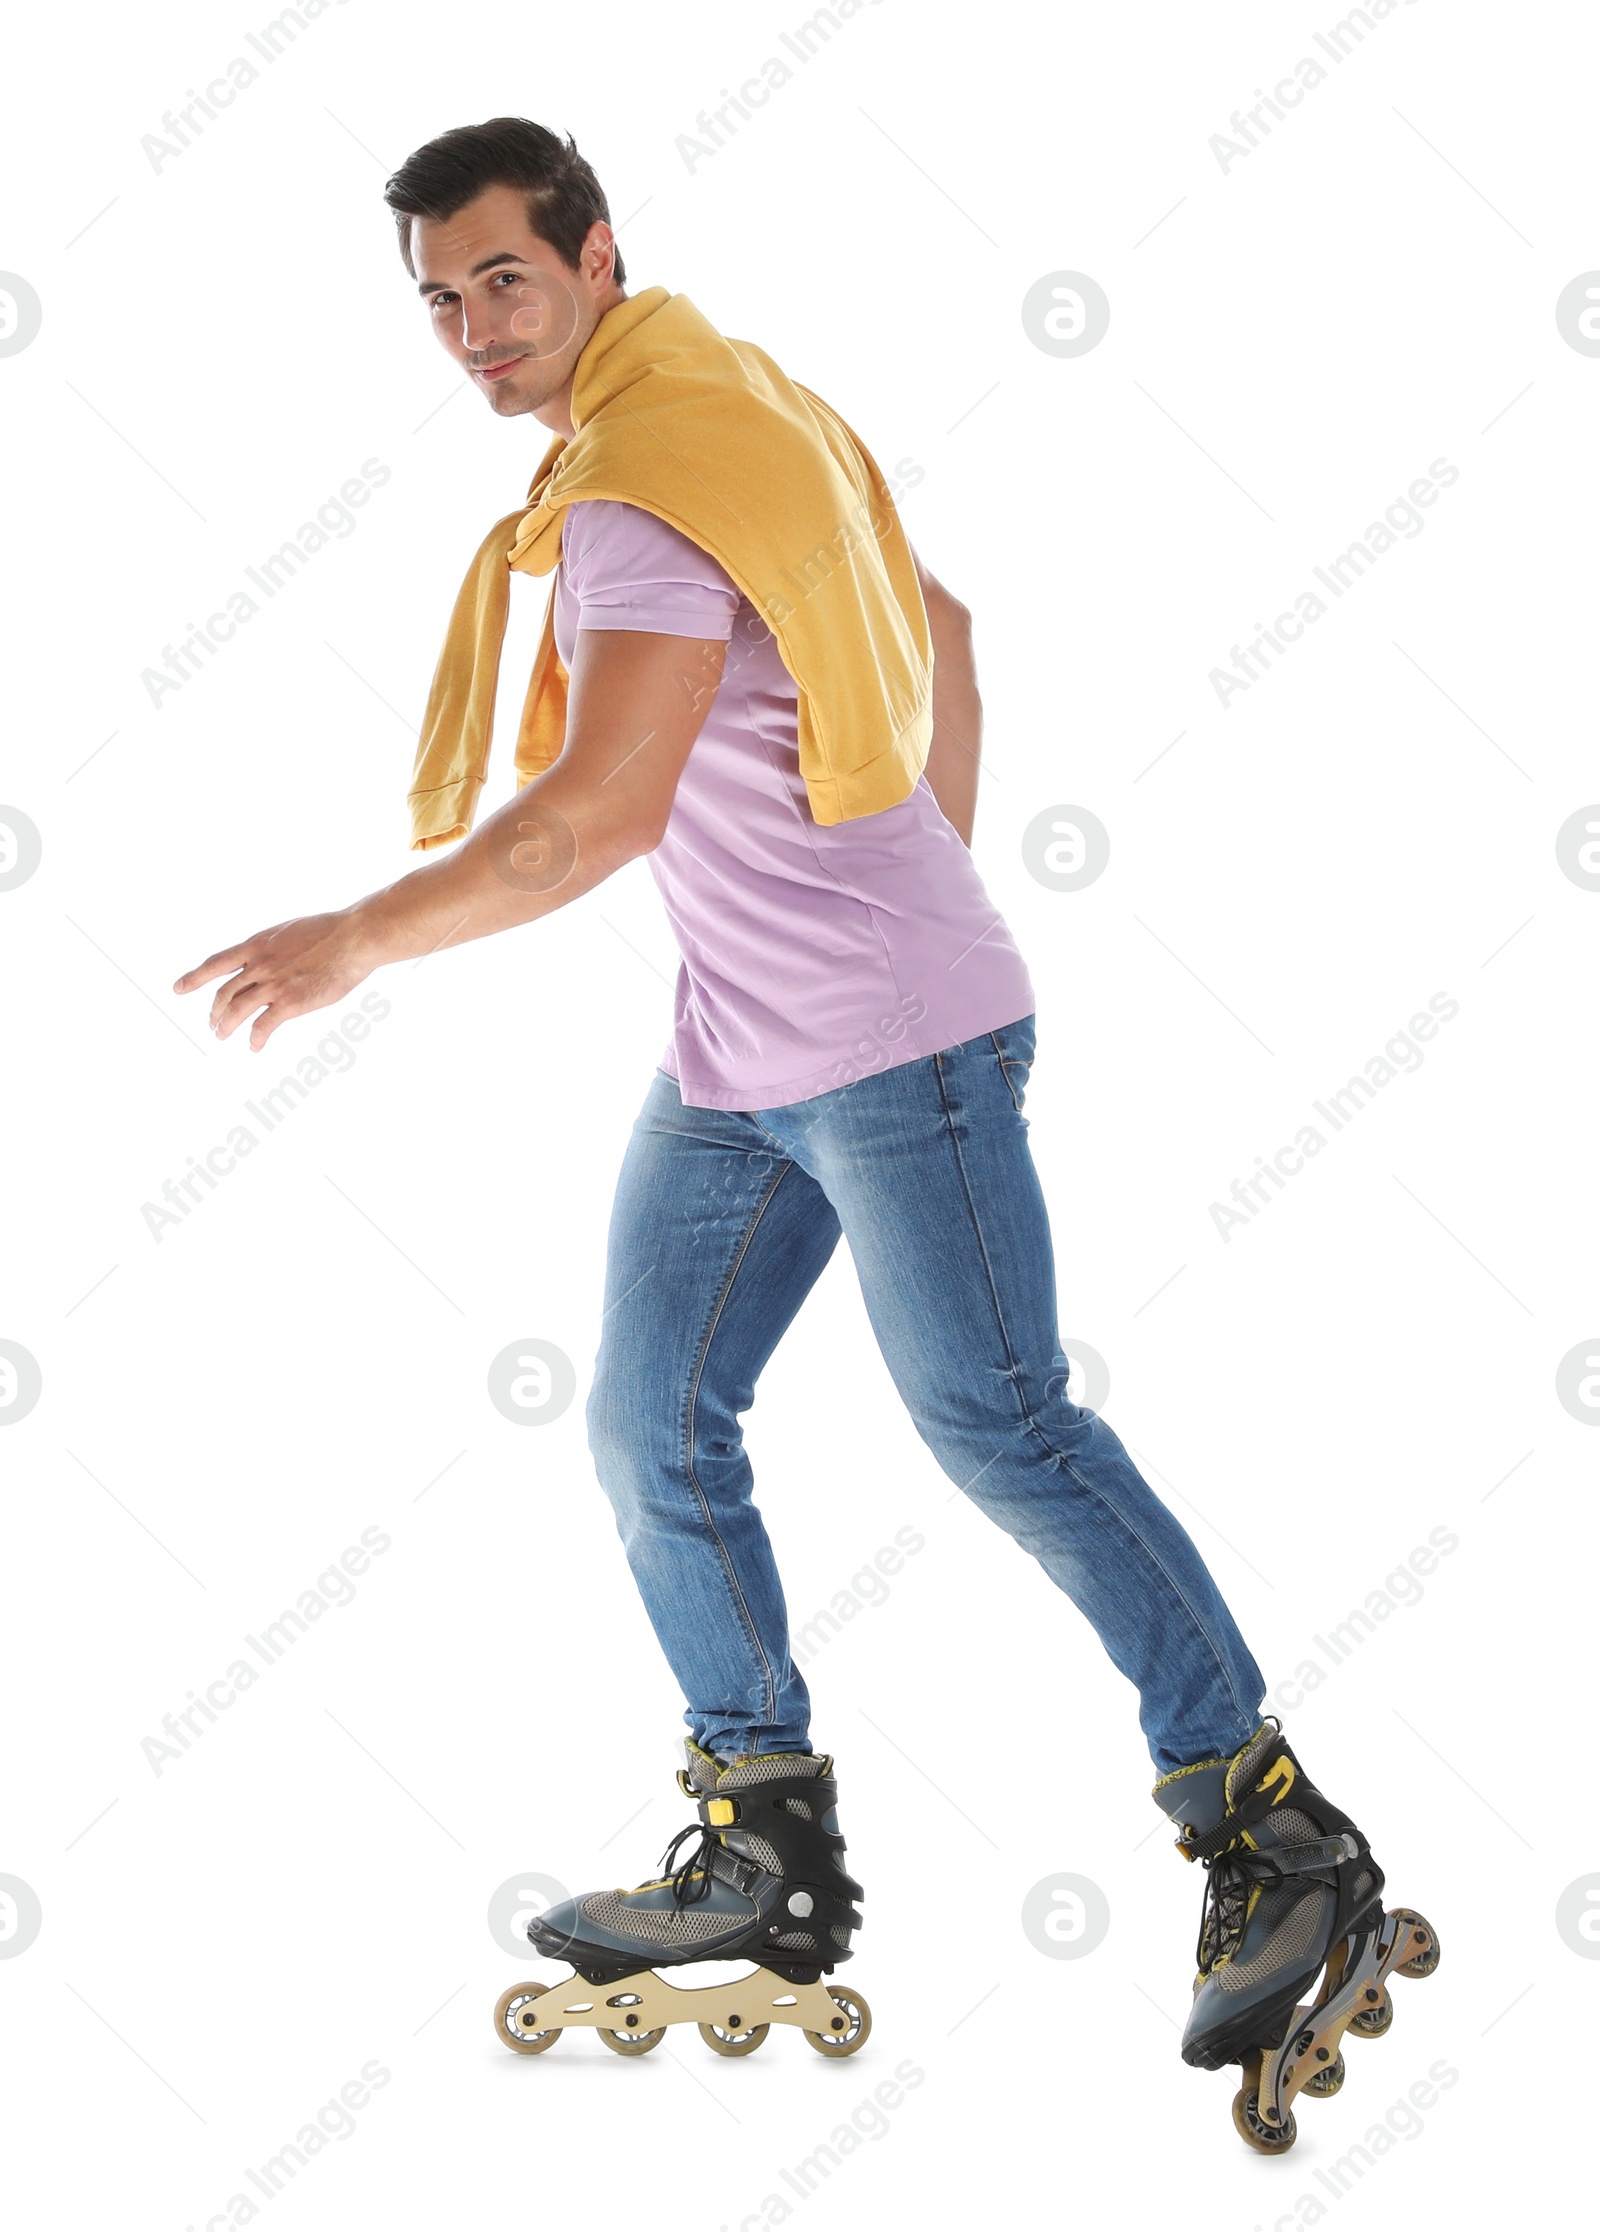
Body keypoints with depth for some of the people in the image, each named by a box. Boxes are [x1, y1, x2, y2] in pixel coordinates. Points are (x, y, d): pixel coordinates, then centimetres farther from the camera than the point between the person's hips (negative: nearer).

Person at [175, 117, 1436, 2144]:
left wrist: (350, 944, -17)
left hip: (894, 1039, -10)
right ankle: (772, 1860, 17)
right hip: (734, 1062, 10)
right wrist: (931, 869, 27)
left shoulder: (649, 489, -18)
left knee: (1002, 1434, -7)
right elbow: (937, 629, 23)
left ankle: (1285, 1851, 3)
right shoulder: (728, 403, 14)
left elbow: (593, 822, -27)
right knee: (651, 1434, 8)